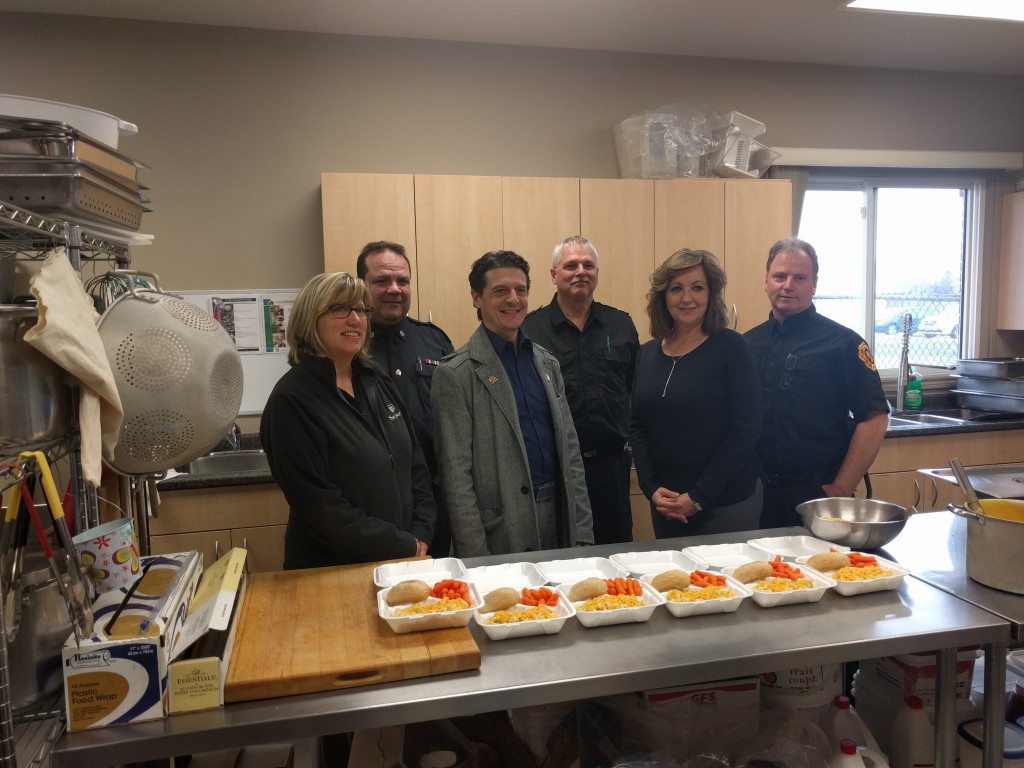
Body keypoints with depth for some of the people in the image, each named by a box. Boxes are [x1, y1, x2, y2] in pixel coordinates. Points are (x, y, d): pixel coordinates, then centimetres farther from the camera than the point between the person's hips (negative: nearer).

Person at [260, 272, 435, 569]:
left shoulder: (376, 380, 3)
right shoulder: (292, 400, -16)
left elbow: (414, 462, 8)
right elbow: (321, 508, -19)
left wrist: (420, 534, -3)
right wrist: (404, 547, -15)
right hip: (332, 572, -5)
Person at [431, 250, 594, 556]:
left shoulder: (547, 363, 9)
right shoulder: (456, 373, -9)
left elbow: (570, 451, 10)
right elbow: (456, 473, -11)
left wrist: (583, 534, 5)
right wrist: (476, 560, -13)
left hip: (558, 518, 5)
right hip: (500, 538, -5)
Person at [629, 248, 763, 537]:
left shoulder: (729, 347, -9)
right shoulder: (647, 354, 5)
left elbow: (745, 429, -13)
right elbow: (637, 426, 7)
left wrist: (700, 496, -14)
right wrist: (651, 487, -6)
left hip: (727, 501, -4)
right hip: (665, 503, 4)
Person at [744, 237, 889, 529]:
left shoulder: (842, 342, -6)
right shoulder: (749, 342, 7)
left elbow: (875, 419, -10)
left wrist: (841, 489, -12)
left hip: (816, 494, -4)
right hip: (758, 492, 4)